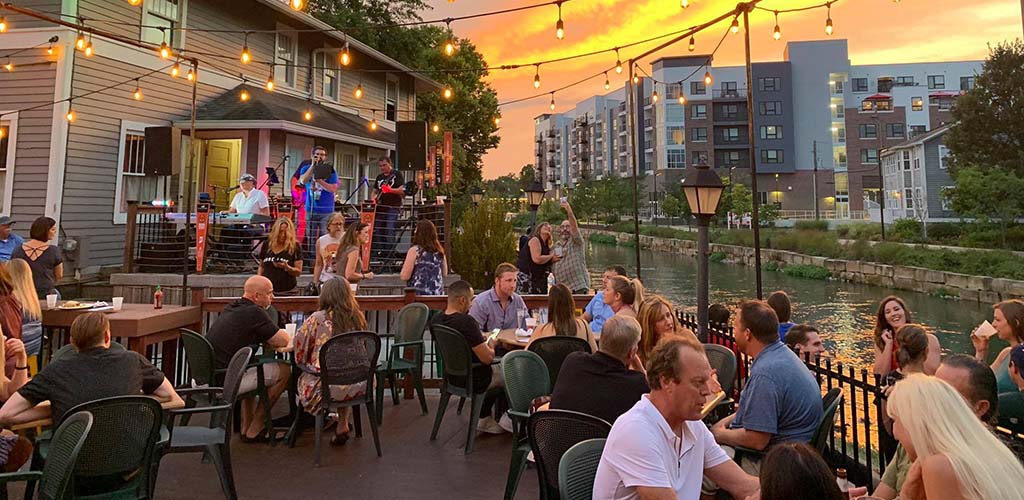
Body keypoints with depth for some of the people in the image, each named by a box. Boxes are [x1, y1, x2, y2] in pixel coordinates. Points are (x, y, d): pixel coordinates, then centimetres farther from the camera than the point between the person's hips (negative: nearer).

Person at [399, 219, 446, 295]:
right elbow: (445, 274, 15)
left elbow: (404, 276, -10)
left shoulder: (414, 250, -9)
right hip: (438, 294, 5)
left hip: (418, 294, -4)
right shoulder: (439, 251, 4)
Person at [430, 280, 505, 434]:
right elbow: (487, 358, -27)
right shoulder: (466, 322, -31)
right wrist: (490, 345, -6)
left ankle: (485, 420, 33)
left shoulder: (436, 320, -6)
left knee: (496, 369, 31)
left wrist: (481, 341, 10)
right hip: (473, 380, -8)